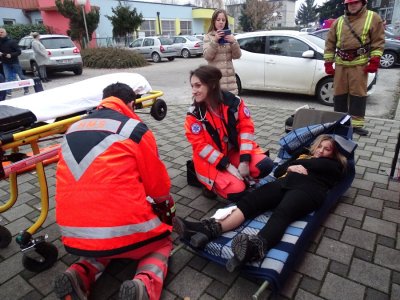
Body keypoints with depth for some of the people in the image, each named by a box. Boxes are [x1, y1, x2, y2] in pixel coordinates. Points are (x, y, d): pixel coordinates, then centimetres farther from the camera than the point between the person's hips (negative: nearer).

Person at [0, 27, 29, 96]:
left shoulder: (12, 41, -7)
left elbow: (19, 51, -10)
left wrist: (11, 55, -24)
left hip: (14, 62, -4)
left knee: (21, 76, 5)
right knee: (7, 78, 2)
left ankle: (26, 89, 17)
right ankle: (8, 92, 5)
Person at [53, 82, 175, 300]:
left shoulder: (73, 129, 12)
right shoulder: (135, 130, -5)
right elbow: (158, 184, 4)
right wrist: (168, 207, 27)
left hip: (73, 236, 6)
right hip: (123, 230, -5)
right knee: (162, 242, 25)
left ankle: (80, 275, 9)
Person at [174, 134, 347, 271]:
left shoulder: (333, 164, 27)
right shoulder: (303, 156, 37)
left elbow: (320, 165, 1)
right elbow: (278, 171, 25)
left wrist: (299, 165, 12)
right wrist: (291, 167, 6)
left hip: (309, 189, -4)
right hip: (285, 183, 5)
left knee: (281, 213, -38)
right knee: (249, 200, -24)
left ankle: (256, 247, -68)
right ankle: (210, 229, -44)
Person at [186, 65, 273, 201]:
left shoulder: (234, 101, -10)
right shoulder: (194, 114, -14)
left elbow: (246, 127, -8)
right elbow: (200, 146, -15)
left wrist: (244, 160, -17)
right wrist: (228, 166, -21)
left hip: (235, 151, 3)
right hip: (211, 160, -3)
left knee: (265, 165, -19)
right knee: (236, 191, -22)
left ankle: (240, 178, 7)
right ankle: (211, 182, 6)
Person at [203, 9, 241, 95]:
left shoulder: (229, 36, 12)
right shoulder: (208, 37, 4)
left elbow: (237, 56, 5)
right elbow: (207, 56, -9)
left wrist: (233, 42, -11)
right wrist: (215, 41, -19)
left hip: (229, 76, 4)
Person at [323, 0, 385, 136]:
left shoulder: (373, 18, 3)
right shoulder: (338, 22, 11)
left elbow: (378, 41, -1)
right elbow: (329, 44, 10)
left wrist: (374, 61, -10)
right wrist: (328, 63, 3)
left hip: (360, 64, -3)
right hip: (340, 64, 3)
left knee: (358, 93, -4)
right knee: (339, 93, 5)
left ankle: (356, 124, 0)